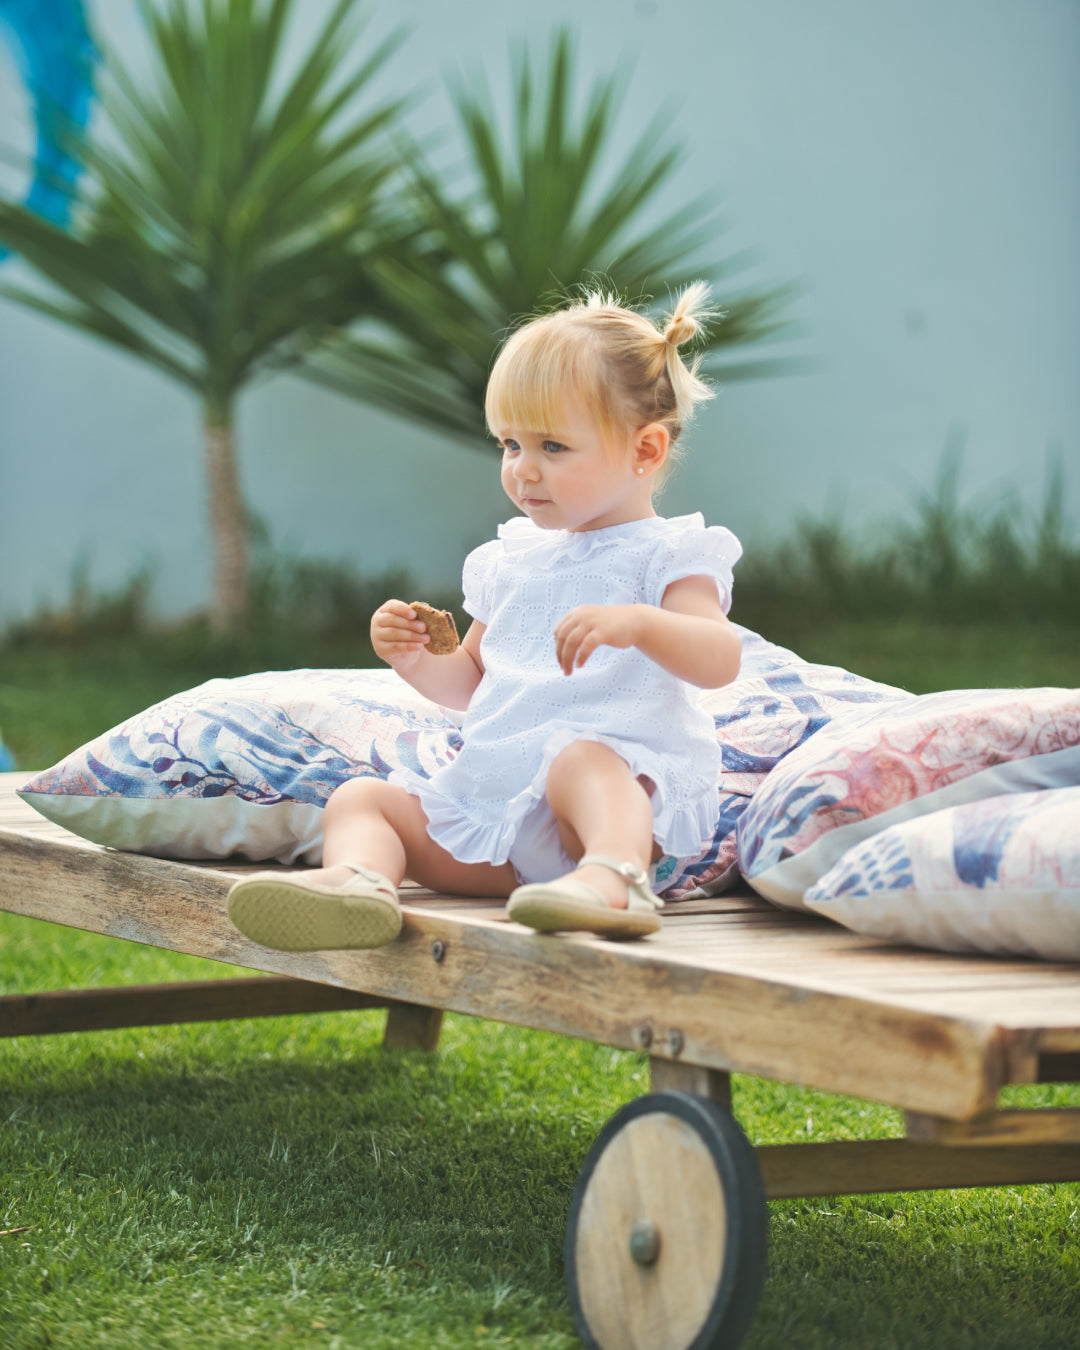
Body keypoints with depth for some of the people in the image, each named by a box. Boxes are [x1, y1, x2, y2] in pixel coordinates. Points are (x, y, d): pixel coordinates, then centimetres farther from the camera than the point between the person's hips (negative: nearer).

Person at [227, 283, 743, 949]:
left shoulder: (665, 554, 1)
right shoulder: (511, 561, 21)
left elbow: (719, 659, -16)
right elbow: (470, 683, 30)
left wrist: (637, 623, -35)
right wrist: (414, 658, 7)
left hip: (628, 784, -7)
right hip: (489, 806, 7)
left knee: (580, 760, -39)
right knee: (359, 796, -6)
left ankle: (616, 873, -66)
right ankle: (356, 880, -38)